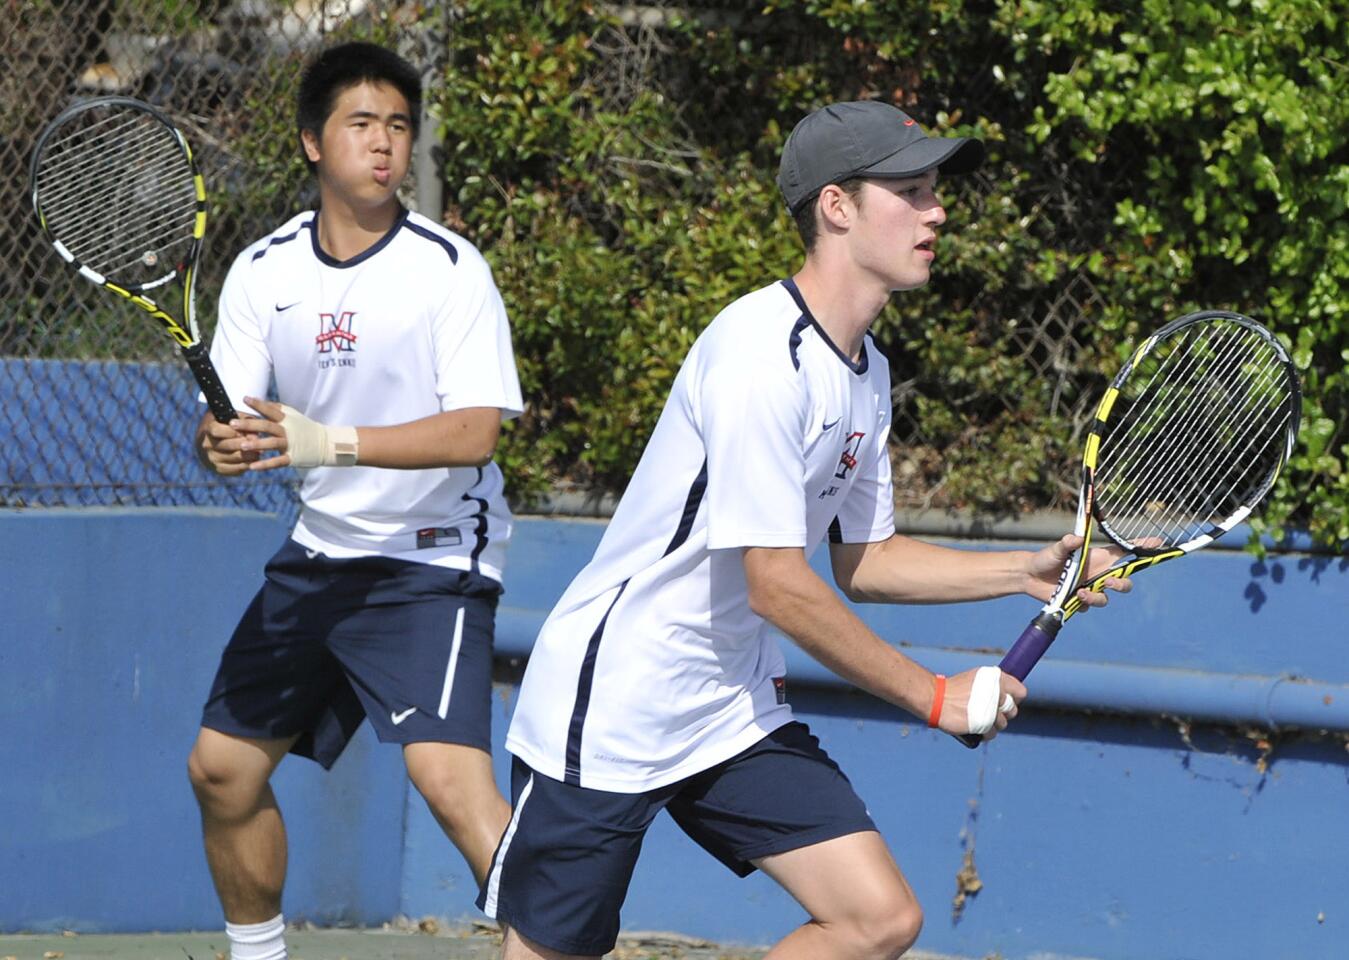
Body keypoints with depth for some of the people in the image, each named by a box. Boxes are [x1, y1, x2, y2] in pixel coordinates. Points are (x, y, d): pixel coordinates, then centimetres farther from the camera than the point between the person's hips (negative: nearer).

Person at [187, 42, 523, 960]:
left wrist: (330, 442, -31)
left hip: (435, 558, -6)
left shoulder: (450, 267, -13)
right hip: (319, 554, 6)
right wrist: (223, 444, -27)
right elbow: (228, 417, -2)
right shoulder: (264, 272, 1)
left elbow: (475, 431, -21)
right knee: (223, 769, 12)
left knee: (450, 772, -25)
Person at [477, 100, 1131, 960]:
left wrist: (1029, 571, 5)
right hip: (609, 708, -9)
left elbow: (863, 558, 17)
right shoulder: (762, 352, -21)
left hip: (736, 713, 9)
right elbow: (778, 586, -22)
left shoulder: (865, 372, 9)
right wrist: (935, 697, -14)